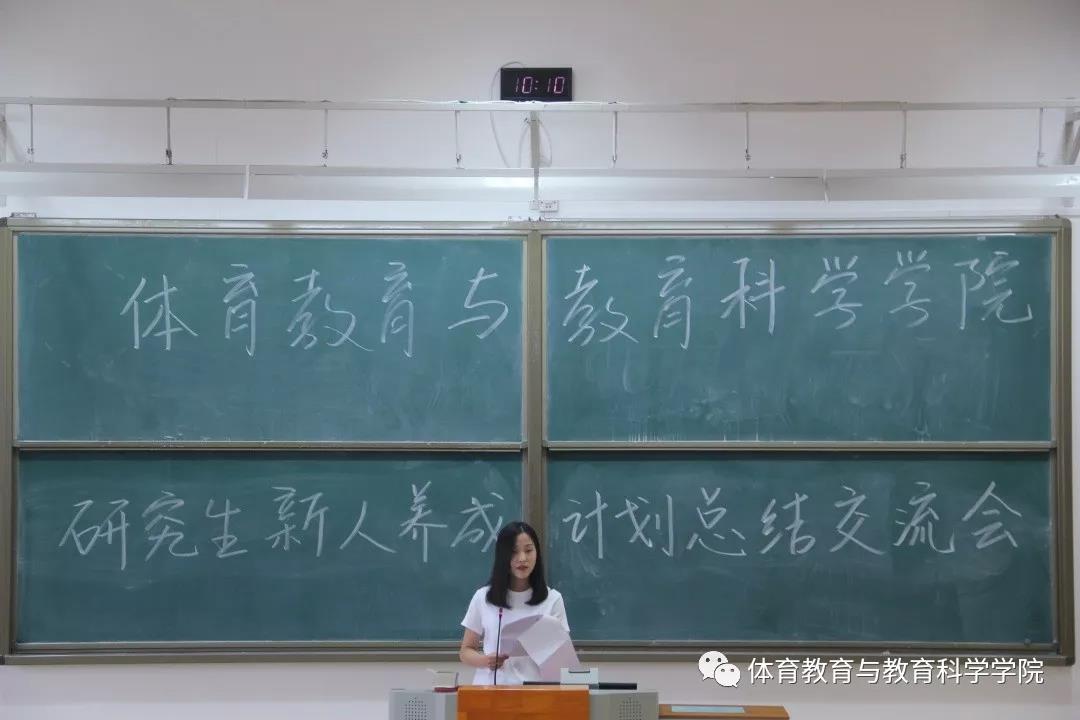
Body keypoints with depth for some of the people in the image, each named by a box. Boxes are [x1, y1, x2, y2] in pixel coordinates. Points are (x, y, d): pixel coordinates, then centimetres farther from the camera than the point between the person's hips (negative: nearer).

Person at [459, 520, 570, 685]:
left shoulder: (552, 599, 7)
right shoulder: (483, 598, 8)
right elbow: (466, 651, 13)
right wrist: (485, 660, -6)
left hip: (535, 686, -1)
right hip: (490, 685, 1)